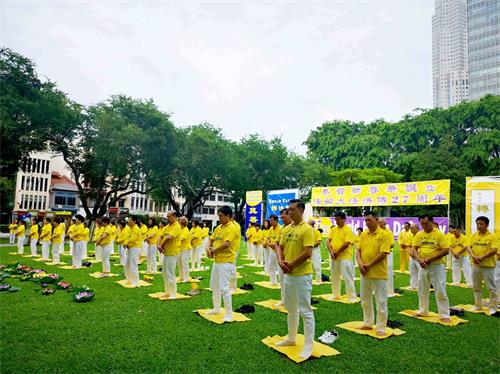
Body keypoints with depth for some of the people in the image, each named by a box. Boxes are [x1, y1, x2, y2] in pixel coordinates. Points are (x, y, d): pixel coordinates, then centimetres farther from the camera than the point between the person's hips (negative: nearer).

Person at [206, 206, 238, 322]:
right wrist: (208, 249, -7)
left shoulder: (231, 228, -16)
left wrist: (214, 251, -12)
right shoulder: (218, 228, 11)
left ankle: (229, 314, 3)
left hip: (226, 262, -10)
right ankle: (216, 308, 35)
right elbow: (211, 239, 15)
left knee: (224, 288, -8)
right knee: (214, 286, 19)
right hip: (217, 261, 10)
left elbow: (226, 244, -25)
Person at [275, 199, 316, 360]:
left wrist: (291, 264, -14)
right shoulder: (287, 229, 9)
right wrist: (281, 261, -5)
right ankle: (291, 338, 35)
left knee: (305, 311, 0)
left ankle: (308, 346, 12)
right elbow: (281, 247, 14)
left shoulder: (307, 229, -15)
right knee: (291, 308, 20)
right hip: (288, 274, 8)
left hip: (302, 275, -8)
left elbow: (307, 253, -21)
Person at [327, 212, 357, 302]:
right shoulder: (333, 229, 9)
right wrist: (331, 251, -12)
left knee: (348, 278, -2)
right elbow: (328, 241, 4)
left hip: (345, 257, -6)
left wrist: (337, 253, -13)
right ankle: (335, 294, 29)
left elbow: (346, 244, -17)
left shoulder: (348, 230, -9)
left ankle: (352, 297, 8)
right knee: (334, 277, 16)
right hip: (334, 257, 6)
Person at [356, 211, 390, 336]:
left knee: (381, 302, 4)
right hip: (365, 273, 7)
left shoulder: (384, 235, -12)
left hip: (379, 274, -6)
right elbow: (358, 250, 7)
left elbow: (383, 253, -18)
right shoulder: (364, 234, 7)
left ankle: (381, 328, 17)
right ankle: (368, 324, 33)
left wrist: (369, 265, -17)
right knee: (365, 300, 17)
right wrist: (360, 263, -10)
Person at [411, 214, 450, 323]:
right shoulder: (419, 235, 3)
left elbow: (446, 250, -14)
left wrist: (430, 259, -20)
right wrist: (419, 259, -18)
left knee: (440, 291, -1)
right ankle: (423, 311, 30)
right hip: (423, 266, 5)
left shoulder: (439, 234, -9)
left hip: (437, 266, -5)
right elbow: (413, 249, 0)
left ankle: (445, 315, 11)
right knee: (422, 290, 15)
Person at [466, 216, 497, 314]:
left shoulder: (491, 236, -8)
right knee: (476, 287, 14)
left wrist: (481, 257, -21)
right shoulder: (474, 236, 7)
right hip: (475, 265, 5)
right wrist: (473, 256, -17)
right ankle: (478, 305, 27)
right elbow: (468, 247, 1)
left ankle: (493, 307, 15)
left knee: (491, 288, 3)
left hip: (487, 266, -5)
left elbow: (494, 250, -16)